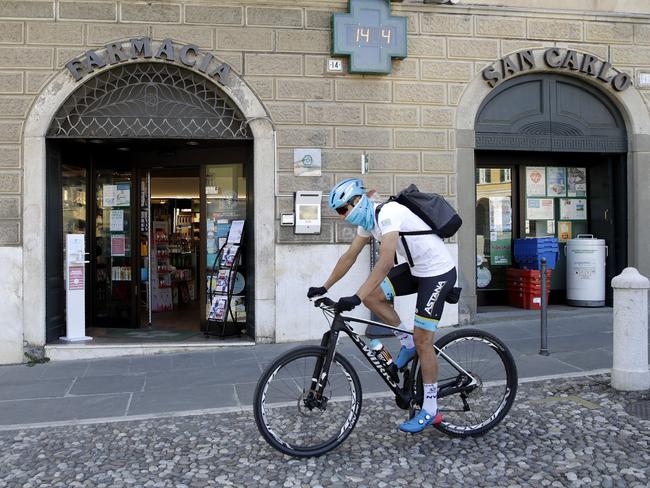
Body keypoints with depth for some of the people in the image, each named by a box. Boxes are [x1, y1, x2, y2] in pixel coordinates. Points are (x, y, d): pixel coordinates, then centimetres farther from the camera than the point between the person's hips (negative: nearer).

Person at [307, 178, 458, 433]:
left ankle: (430, 410, 7)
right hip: (416, 268, 9)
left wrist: (356, 297, -39)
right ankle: (407, 344, 14)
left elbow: (385, 261, -35)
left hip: (439, 272, -9)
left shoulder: (388, 213, -26)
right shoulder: (367, 221, 3)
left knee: (423, 340, -6)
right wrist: (324, 288, 8)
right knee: (371, 295, -3)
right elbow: (349, 257, 9)